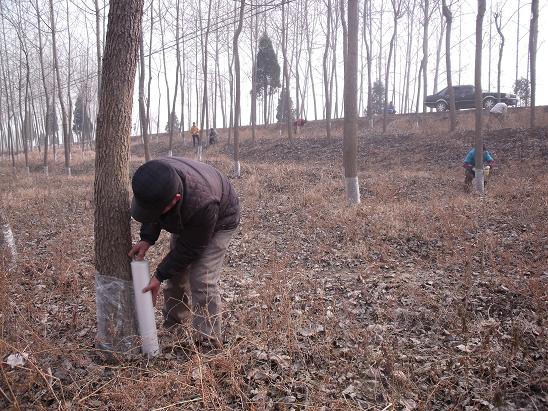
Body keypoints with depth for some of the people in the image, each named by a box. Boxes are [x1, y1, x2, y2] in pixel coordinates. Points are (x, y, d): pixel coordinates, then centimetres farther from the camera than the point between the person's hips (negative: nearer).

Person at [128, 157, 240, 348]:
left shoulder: (202, 204, -47)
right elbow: (151, 214, -5)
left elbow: (189, 249, -30)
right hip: (185, 220, 7)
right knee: (175, 273, 8)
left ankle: (208, 343, -6)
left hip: (218, 222, -6)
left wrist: (159, 276, -23)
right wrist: (147, 239, -20)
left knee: (201, 281, -17)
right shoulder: (153, 180, -29)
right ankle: (172, 325, 29)